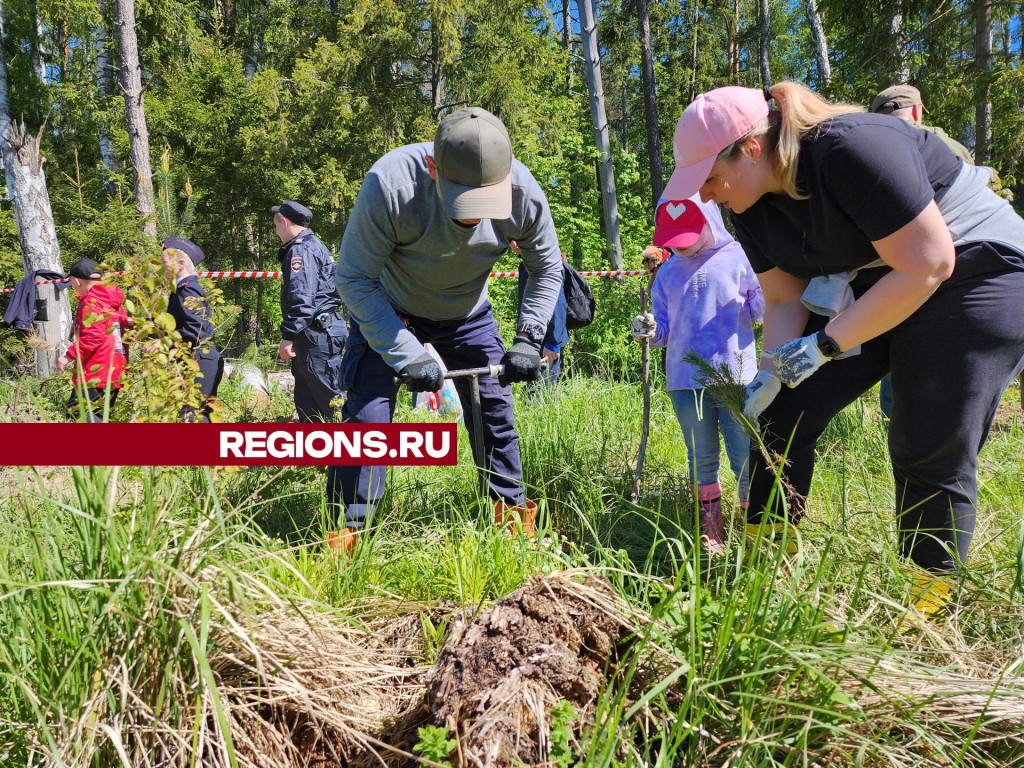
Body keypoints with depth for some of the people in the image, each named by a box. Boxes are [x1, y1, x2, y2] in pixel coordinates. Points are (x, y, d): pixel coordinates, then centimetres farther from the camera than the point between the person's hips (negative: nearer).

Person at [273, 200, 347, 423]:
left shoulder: (301, 249, -11)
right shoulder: (313, 245, 22)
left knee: (330, 396, -10)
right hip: (316, 332, 11)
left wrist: (288, 336, -23)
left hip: (317, 334, -11)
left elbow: (301, 298, -22)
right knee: (306, 399, 13)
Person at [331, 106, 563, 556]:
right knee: (368, 414, -13)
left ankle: (513, 517, 20)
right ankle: (346, 534, -1)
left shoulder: (524, 193, -27)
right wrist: (407, 354, -32)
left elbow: (547, 269, -7)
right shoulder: (388, 184, -37)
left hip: (468, 316, 3)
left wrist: (528, 340, -16)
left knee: (495, 415, 2)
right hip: (387, 314, -2)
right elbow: (354, 280, -27)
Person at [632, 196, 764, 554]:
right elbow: (665, 330, 11)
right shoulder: (667, 273, 10)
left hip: (736, 378, -3)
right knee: (701, 461, 12)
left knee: (746, 459, 0)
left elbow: (761, 308, 2)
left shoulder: (738, 259, 2)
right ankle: (711, 534, 24)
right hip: (686, 381, 3)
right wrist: (650, 331, -11)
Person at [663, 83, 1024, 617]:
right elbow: (784, 300, 1)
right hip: (871, 287, 8)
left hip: (979, 274, -7)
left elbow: (927, 266, -29)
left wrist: (825, 344, -27)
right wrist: (771, 373, -16)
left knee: (930, 456, -9)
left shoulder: (851, 149, -29)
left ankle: (928, 610, 9)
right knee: (782, 415, -2)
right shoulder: (752, 205, -4)